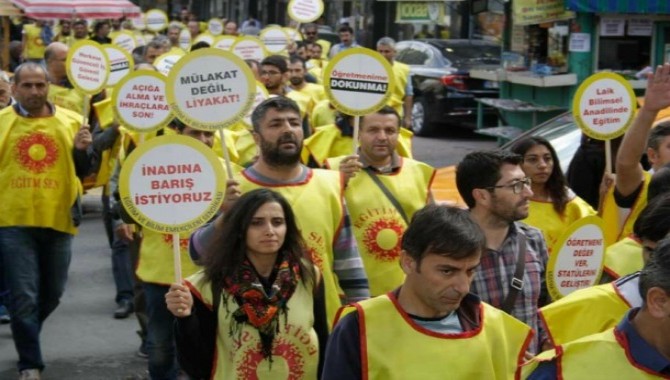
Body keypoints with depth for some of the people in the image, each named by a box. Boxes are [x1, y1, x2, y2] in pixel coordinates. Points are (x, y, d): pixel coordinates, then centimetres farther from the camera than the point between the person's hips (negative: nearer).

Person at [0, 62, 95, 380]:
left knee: (52, 294, 15)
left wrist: (82, 151, -12)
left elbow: (84, 172, 7)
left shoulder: (70, 122, 5)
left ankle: (26, 336, 42)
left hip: (58, 221, 3)